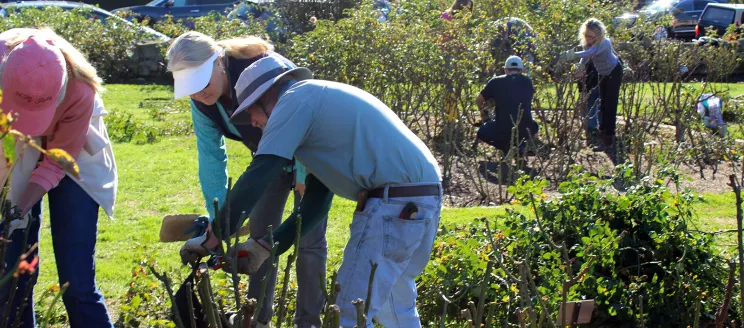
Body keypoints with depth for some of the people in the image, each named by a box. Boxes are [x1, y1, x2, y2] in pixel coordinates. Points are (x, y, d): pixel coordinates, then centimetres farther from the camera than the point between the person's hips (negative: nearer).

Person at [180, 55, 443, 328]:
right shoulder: (321, 106, 26)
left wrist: (213, 237, -5)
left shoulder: (296, 99, -2)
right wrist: (264, 247, 16)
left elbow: (257, 178, -11)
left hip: (395, 204, -10)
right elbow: (316, 203, 22)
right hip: (421, 200, 10)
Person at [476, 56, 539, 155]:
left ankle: (506, 146, 4)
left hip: (503, 130, -2)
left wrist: (482, 111, 40)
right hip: (525, 130, 2)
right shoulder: (527, 82, 12)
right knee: (533, 126, 37)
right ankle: (520, 145, 8)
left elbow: (478, 100, 18)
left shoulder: (496, 82, 7)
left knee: (482, 132, 27)